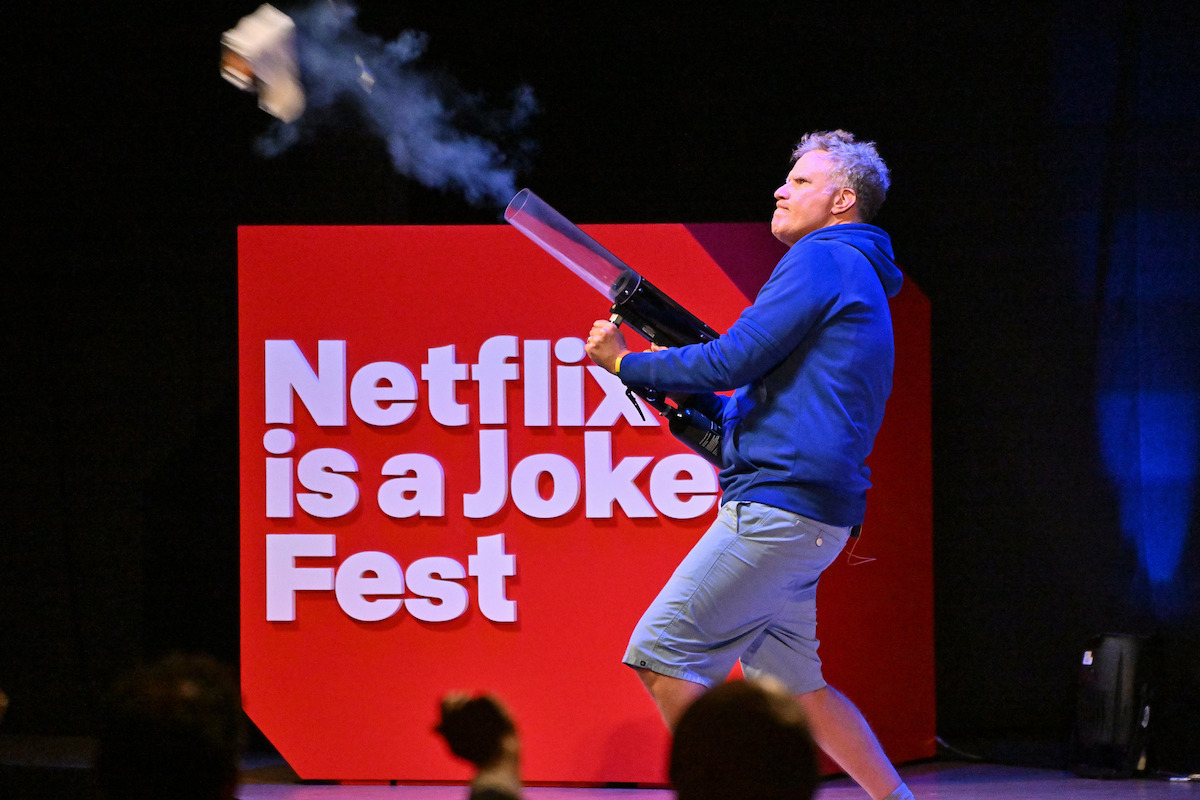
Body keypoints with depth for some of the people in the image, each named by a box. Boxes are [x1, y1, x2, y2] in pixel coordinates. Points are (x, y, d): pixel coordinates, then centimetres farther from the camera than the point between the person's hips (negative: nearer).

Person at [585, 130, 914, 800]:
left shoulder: (821, 260, -7)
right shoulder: (861, 280, 25)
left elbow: (732, 361, -14)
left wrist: (626, 364, -3)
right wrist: (692, 396, 16)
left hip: (780, 503, -11)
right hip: (812, 517, 11)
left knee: (664, 657, -11)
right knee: (792, 681, 16)